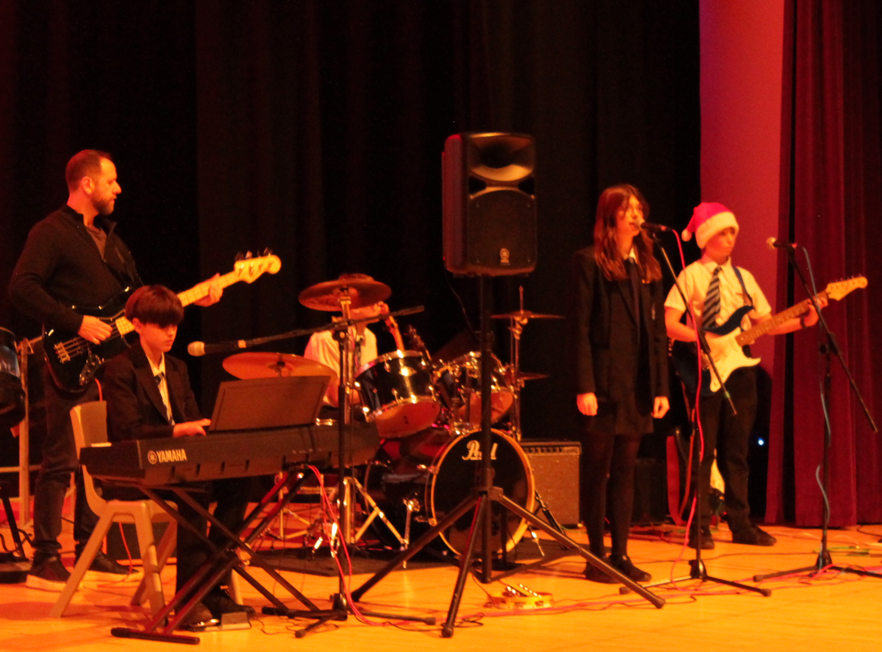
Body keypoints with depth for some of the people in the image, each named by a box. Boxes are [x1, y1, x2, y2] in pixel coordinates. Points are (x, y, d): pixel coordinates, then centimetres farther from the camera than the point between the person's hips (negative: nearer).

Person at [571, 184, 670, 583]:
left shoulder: (648, 265, 14)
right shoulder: (589, 262, -4)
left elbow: (657, 331, 13)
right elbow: (581, 328, -9)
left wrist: (661, 387, 6)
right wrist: (584, 386, -15)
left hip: (638, 385, 5)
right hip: (604, 382, -5)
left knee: (625, 469, 8)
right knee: (598, 469, 1)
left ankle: (621, 554, 12)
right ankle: (596, 556, 6)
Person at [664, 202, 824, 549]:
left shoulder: (743, 277, 15)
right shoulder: (690, 276, -2)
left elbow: (765, 323, 11)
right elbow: (668, 324, -11)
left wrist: (803, 321, -3)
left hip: (739, 369, 5)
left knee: (736, 451, 8)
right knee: (703, 450, -4)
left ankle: (741, 524, 11)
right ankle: (700, 527, -2)